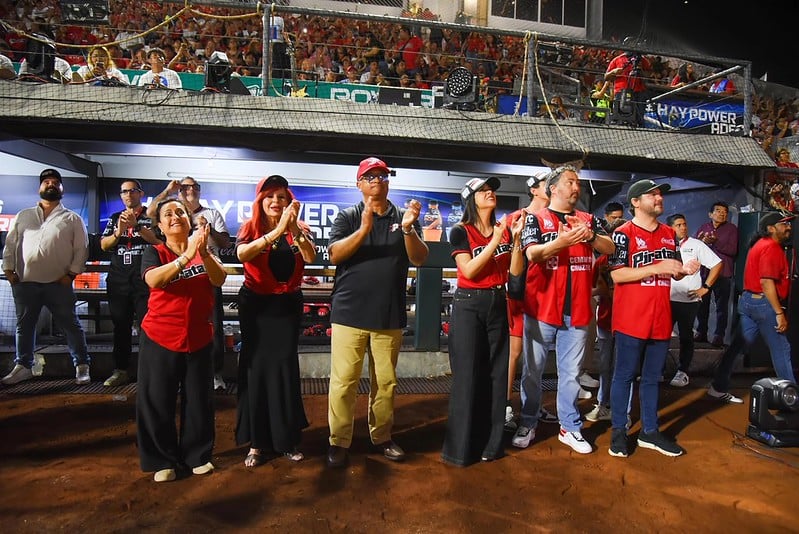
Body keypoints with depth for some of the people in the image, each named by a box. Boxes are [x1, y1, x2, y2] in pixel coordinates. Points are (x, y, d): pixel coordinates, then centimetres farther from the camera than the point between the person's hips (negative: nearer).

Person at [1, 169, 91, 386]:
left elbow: (81, 248, 0)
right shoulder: (23, 216, 13)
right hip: (25, 282, 3)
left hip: (58, 283, -3)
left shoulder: (72, 219, 4)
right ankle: (22, 366, 26)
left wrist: (71, 273, -7)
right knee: (24, 326, 12)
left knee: (70, 325, 1)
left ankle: (82, 366, 9)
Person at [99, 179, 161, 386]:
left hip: (144, 278, -4)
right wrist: (119, 232, -9)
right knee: (121, 325, 8)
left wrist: (136, 226, -19)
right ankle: (120, 371, 14)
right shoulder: (115, 218, 18)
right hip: (118, 279, 4)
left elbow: (158, 240, -9)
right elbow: (104, 245, 9)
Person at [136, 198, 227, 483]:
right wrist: (187, 254, -34)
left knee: (199, 400, 10)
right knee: (157, 402, 6)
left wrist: (203, 252, -30)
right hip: (160, 338, -2)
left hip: (199, 338, 2)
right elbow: (153, 280, -24)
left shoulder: (204, 251, 4)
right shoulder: (154, 252, -3)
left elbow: (219, 280, -13)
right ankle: (162, 460, 23)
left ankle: (197, 454, 27)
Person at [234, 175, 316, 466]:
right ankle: (256, 442, 15)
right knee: (256, 368, 2)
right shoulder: (250, 228, -3)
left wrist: (293, 229, -36)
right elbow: (242, 255, -25)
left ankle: (287, 439, 17)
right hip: (255, 306, -1)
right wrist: (277, 230, -36)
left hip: (287, 306, 1)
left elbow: (310, 257, -19)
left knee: (285, 368, 2)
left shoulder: (299, 229, 0)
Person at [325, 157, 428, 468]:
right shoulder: (348, 217, 3)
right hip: (350, 313, -2)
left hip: (390, 315, 2)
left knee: (386, 382, 11)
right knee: (344, 381, 1)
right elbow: (334, 255, -10)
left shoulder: (404, 217, 7)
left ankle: (381, 437, 27)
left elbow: (419, 259, -2)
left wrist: (408, 229, -20)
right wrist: (364, 229, -24)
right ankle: (339, 442, 15)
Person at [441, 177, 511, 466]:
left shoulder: (504, 229, 7)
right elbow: (469, 271, -17)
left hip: (497, 304, 5)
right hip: (469, 305, -5)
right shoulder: (461, 231, -6)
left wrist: (516, 239, -9)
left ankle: (490, 442, 22)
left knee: (496, 374, 8)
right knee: (468, 376, -1)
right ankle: (461, 446, 12)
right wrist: (495, 240, -19)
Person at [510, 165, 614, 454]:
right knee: (532, 370, 8)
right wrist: (562, 241, -32)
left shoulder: (588, 219, 11)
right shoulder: (535, 219, 0)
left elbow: (610, 248, -4)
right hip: (541, 308, -3)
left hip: (577, 310, 3)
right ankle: (528, 424, 23)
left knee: (570, 373, 12)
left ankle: (570, 428, 25)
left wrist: (589, 236, -24)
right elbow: (531, 254, -16)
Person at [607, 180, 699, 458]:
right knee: (624, 376, 4)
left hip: (661, 319, 7)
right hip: (631, 319, -6)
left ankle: (649, 432, 28)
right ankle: (618, 432, 16)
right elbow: (617, 275, -17)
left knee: (652, 378, 16)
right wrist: (656, 268, -21)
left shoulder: (669, 234, 13)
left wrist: (684, 269, -3)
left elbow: (673, 272, 19)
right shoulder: (624, 233, -8)